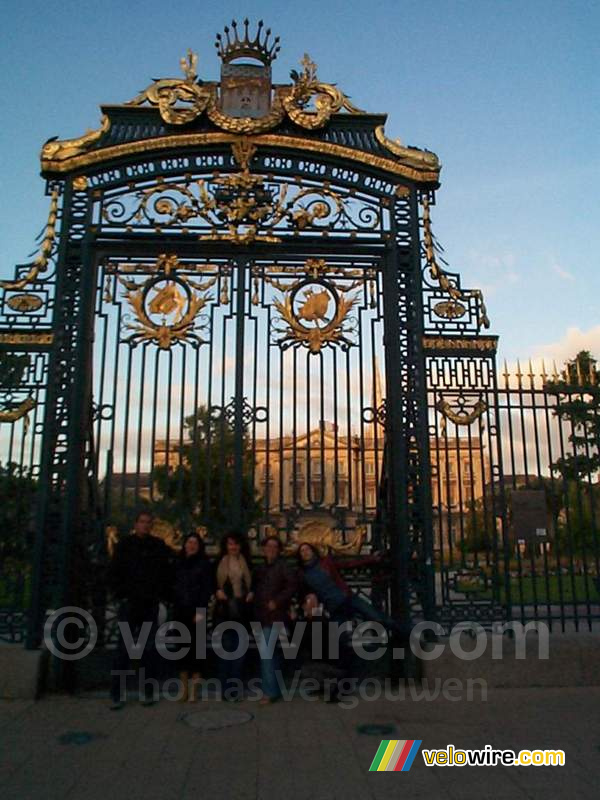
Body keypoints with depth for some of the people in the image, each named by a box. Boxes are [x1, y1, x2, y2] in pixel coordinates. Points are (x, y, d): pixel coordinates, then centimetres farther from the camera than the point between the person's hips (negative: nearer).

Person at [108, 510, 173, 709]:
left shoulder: (159, 546, 6)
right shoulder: (125, 545, 3)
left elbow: (167, 573, 8)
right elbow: (114, 573, 2)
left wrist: (163, 595, 0)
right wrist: (122, 594, -4)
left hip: (151, 604, 2)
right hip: (129, 604, -1)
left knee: (148, 649, 7)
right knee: (123, 649, -1)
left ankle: (148, 692, 14)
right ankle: (117, 694, 5)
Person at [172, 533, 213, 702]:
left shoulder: (204, 563, 0)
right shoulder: (178, 563, 12)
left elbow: (207, 589, -5)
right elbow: (173, 586, 12)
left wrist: (200, 610, -13)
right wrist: (172, 608, 5)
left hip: (196, 611, -4)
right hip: (180, 611, 4)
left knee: (195, 647, -3)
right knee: (182, 647, 6)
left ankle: (194, 689, 3)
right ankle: (184, 688, 14)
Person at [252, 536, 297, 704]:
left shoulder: (282, 565, -6)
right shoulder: (261, 569, 16)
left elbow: (292, 585, -17)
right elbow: (257, 589, 22)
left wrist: (277, 601, -19)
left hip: (274, 616, -7)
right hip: (262, 616, 7)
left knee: (266, 653, -10)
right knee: (272, 653, 14)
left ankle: (270, 691, -4)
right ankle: (275, 689, 22)